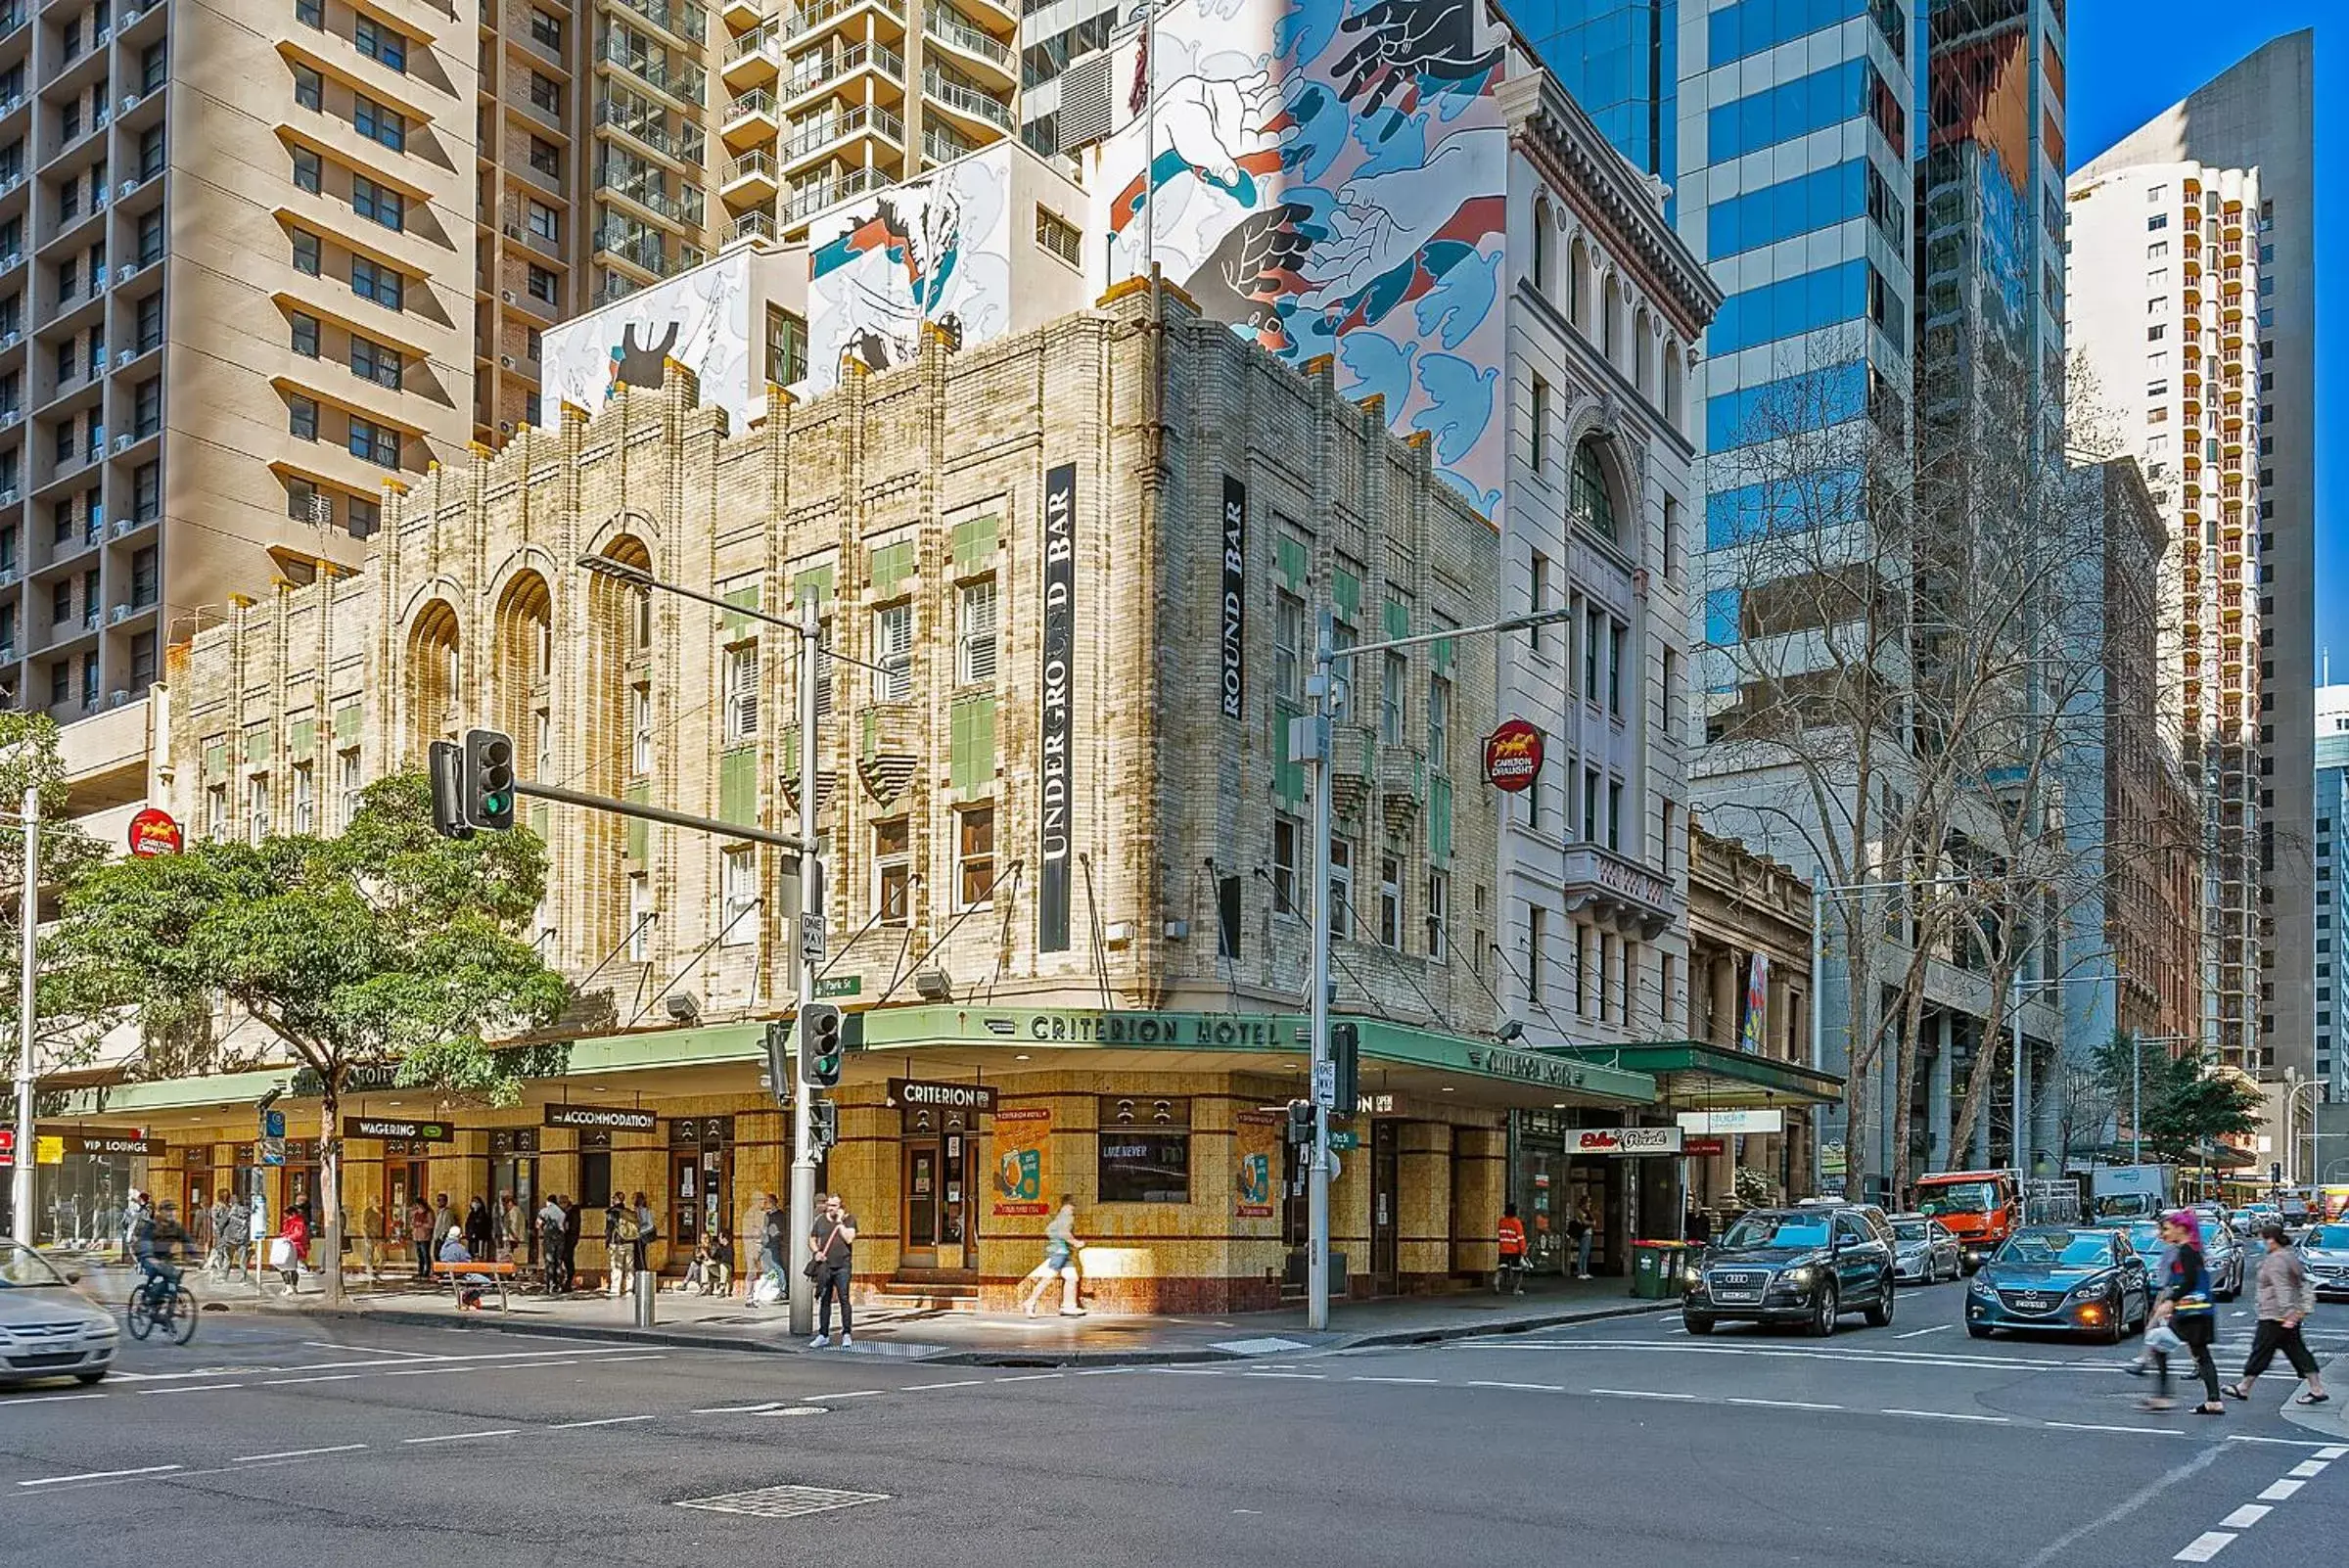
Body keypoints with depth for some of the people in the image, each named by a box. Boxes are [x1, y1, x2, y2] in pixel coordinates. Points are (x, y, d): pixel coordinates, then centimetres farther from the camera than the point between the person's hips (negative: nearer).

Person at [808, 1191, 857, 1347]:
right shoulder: (821, 1220, 11)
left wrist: (839, 1221, -11)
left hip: (842, 1265, -4)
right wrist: (816, 1251, -1)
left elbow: (849, 1238, -14)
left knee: (844, 1299, -9)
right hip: (825, 1266, 4)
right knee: (824, 1301, 9)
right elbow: (812, 1240, 18)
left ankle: (846, 1334, -2)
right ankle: (823, 1335, 17)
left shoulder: (849, 1219, 0)